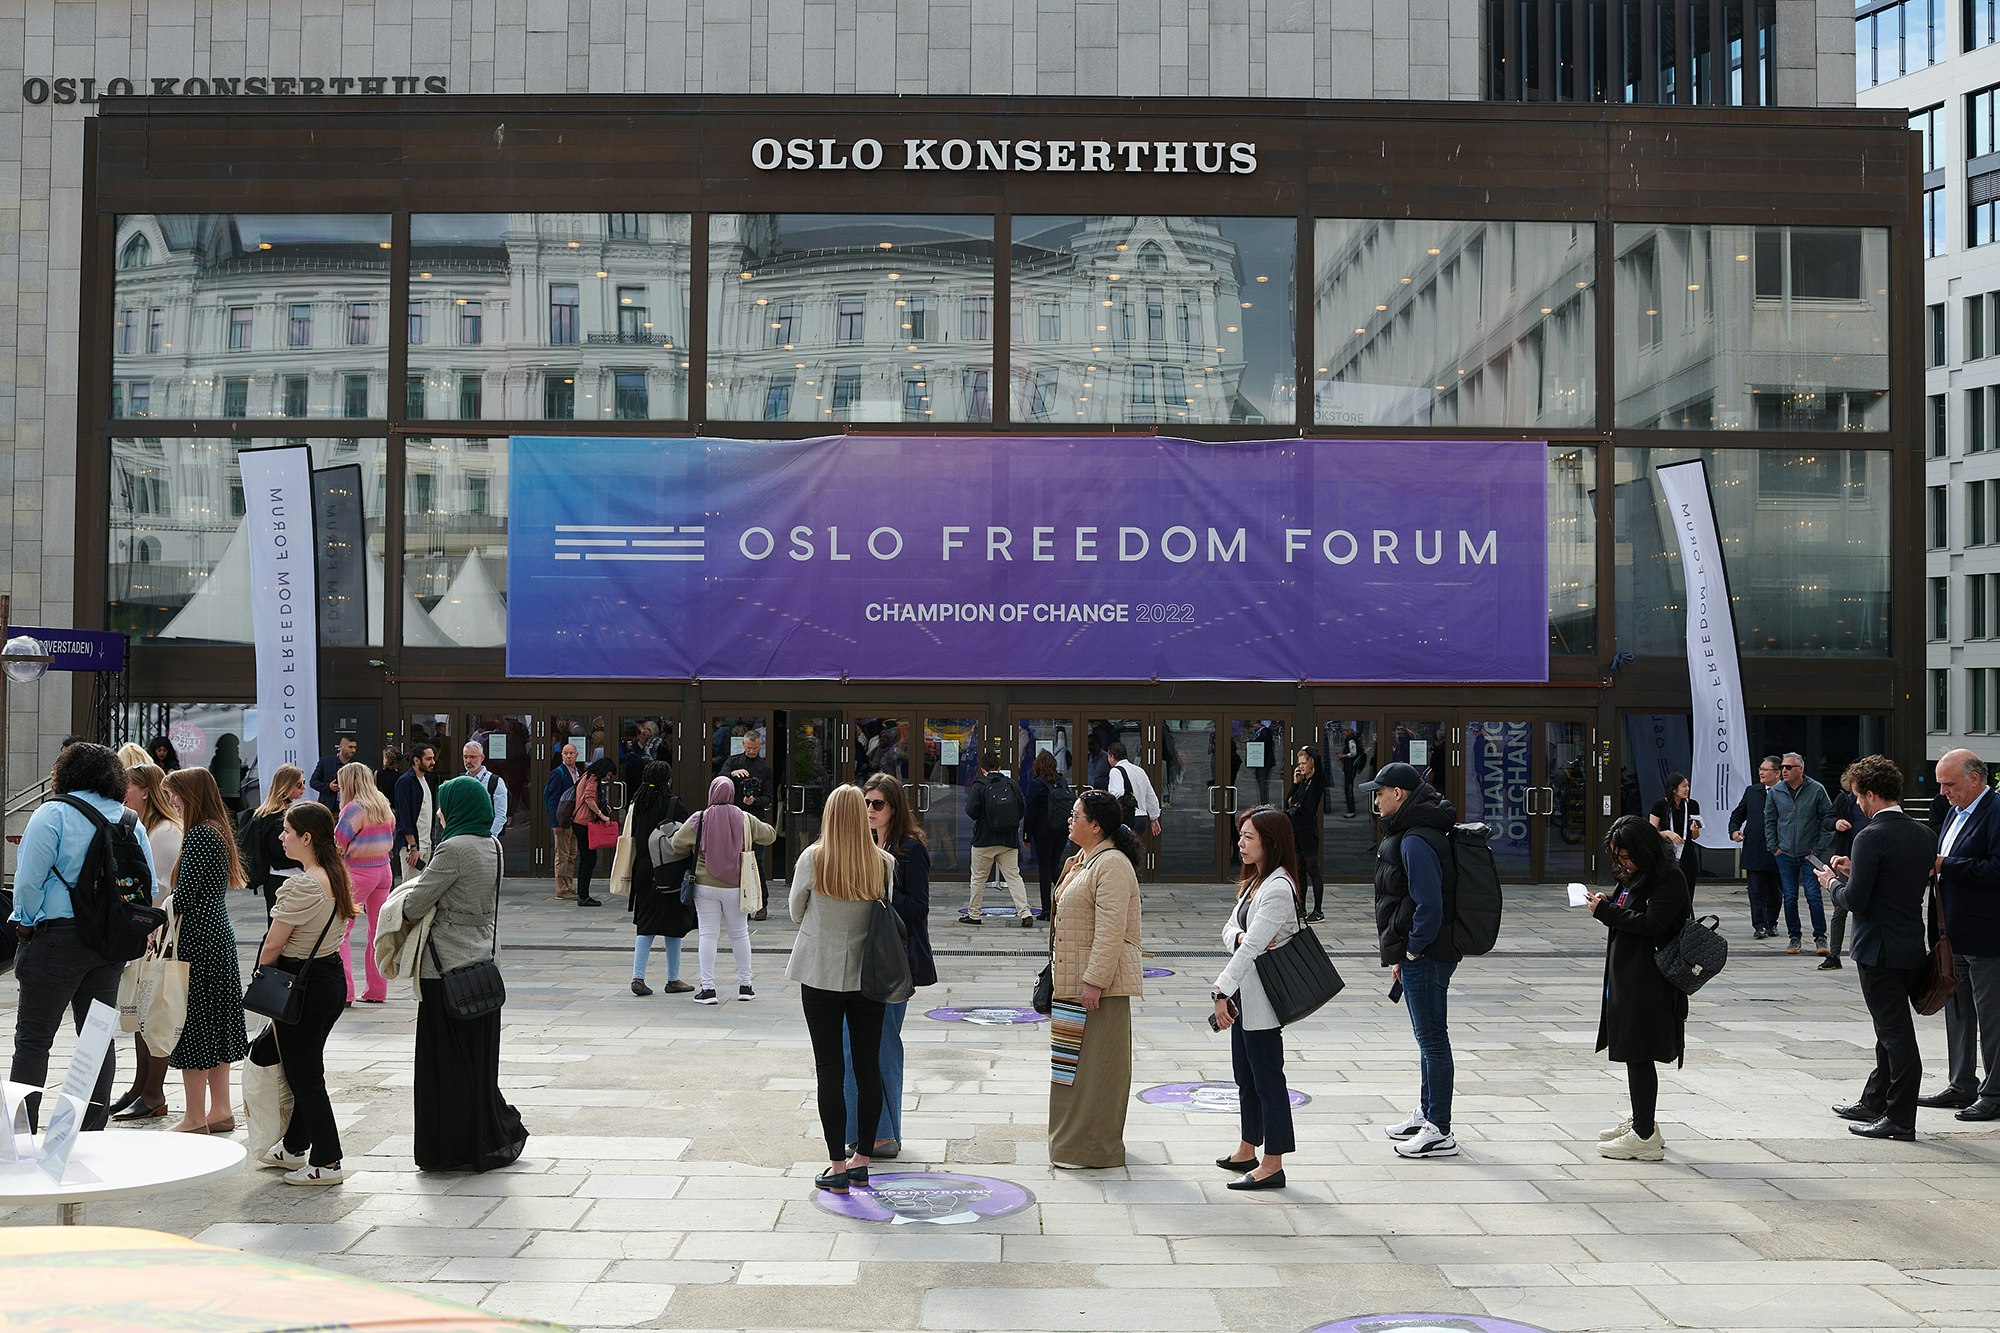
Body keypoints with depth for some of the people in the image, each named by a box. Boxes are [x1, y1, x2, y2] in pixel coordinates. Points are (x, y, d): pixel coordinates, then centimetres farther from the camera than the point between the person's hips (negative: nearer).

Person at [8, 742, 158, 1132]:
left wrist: (26, 925, 2)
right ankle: (93, 1130, 14)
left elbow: (29, 881, -12)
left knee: (33, 1039, 3)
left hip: (56, 938, -5)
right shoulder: (131, 820, 7)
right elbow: (149, 887, 7)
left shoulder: (52, 814, -9)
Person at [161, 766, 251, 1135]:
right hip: (221, 936, 10)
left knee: (193, 1023, -2)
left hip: (197, 939, -9)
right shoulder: (219, 831, 13)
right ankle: (220, 1110, 20)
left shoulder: (198, 835, -15)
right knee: (216, 1021, 14)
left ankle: (195, 1118, 4)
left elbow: (184, 895, -19)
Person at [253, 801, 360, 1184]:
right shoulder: (337, 878, 5)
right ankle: (294, 1148, 34)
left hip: (302, 986, -9)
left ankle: (327, 1162, 6)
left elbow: (273, 944, -17)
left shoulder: (302, 885, -22)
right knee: (306, 1069, 21)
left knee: (304, 1075, 1)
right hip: (331, 976, 9)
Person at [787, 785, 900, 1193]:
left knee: (829, 1068, 3)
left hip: (821, 973, -2)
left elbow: (796, 912, 3)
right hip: (867, 975, 2)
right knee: (868, 1066, 11)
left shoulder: (812, 859, -11)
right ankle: (861, 1159, 18)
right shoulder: (884, 863, -7)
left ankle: (837, 1166, 5)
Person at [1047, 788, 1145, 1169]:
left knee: (1096, 1061, -3)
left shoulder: (1112, 865, -17)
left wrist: (1094, 980, -25)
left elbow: (1111, 929, -23)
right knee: (1076, 1060, 15)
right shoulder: (1084, 861, 16)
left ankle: (1093, 1148, 4)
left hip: (1101, 983, -11)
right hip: (1074, 980, 11)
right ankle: (1073, 1140, 24)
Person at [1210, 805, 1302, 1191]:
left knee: (1267, 1077, -3)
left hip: (1262, 998, -10)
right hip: (1243, 993, 10)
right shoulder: (1254, 882, 13)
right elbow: (1230, 931, 10)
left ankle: (1273, 1164, 4)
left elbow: (1252, 946, -25)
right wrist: (1241, 937, -15)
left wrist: (1221, 992, -27)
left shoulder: (1278, 888, -19)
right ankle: (1247, 1151, 30)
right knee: (1246, 1075, 18)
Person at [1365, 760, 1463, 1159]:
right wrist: (1401, 955, 18)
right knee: (1428, 1038, 20)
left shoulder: (1416, 841, -20)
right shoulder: (1410, 833, 14)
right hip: (1419, 953, 11)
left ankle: (1440, 1133, 2)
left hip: (1424, 957, -11)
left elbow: (1429, 904, -26)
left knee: (1432, 1039, -4)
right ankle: (1426, 1115, 32)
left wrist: (1412, 950, -15)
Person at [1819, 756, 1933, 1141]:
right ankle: (1874, 1103, 32)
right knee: (1892, 1031, 19)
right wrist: (1854, 871, 14)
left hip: (1879, 950, -9)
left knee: (1896, 1033, -3)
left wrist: (1833, 883, 0)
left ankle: (1900, 1119, 3)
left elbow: (1855, 900, -22)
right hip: (1913, 947, 9)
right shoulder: (1923, 834, 7)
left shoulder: (1871, 837, -19)